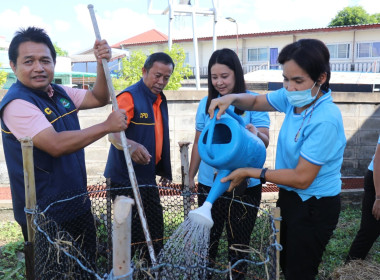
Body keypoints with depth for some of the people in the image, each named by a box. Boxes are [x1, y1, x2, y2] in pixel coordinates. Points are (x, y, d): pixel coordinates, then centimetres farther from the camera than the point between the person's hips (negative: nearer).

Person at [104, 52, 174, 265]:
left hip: (148, 175, 8)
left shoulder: (160, 99, 10)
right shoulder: (130, 96, -16)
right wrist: (130, 146, -49)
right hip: (125, 177, -8)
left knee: (155, 228, 18)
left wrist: (165, 169, 18)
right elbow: (113, 133, -28)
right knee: (131, 230, 2)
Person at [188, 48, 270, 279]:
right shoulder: (206, 103, 3)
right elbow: (199, 142, 9)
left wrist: (255, 134, -37)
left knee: (239, 240, 13)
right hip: (209, 183, 3)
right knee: (208, 238, 16)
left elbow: (265, 141, -15)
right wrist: (191, 175, 11)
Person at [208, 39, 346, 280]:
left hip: (315, 207, -8)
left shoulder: (325, 121, -30)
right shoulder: (294, 98, -6)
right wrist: (232, 98, -11)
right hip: (291, 196, 8)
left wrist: (249, 172, -21)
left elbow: (302, 178, -27)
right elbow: (256, 102, 11)